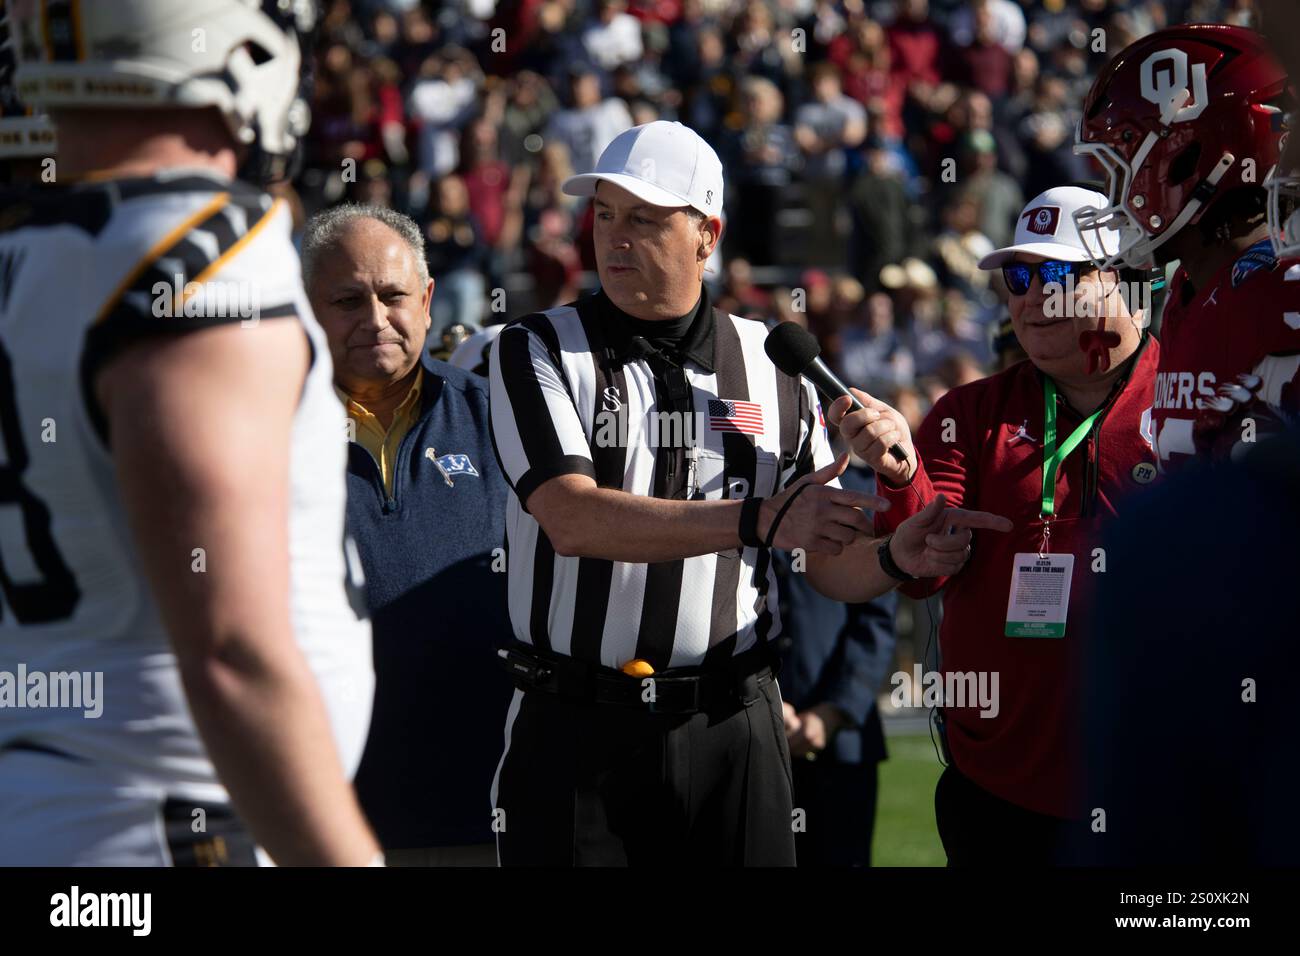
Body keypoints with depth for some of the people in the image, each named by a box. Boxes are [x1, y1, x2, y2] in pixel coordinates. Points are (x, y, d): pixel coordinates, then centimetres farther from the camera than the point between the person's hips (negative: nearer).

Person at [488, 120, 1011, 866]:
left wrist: (893, 556, -13)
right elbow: (573, 520, -17)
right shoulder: (538, 350, 0)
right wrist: (759, 520, -25)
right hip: (577, 722, -2)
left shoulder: (773, 367, 9)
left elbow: (831, 564, 11)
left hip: (731, 728, 2)